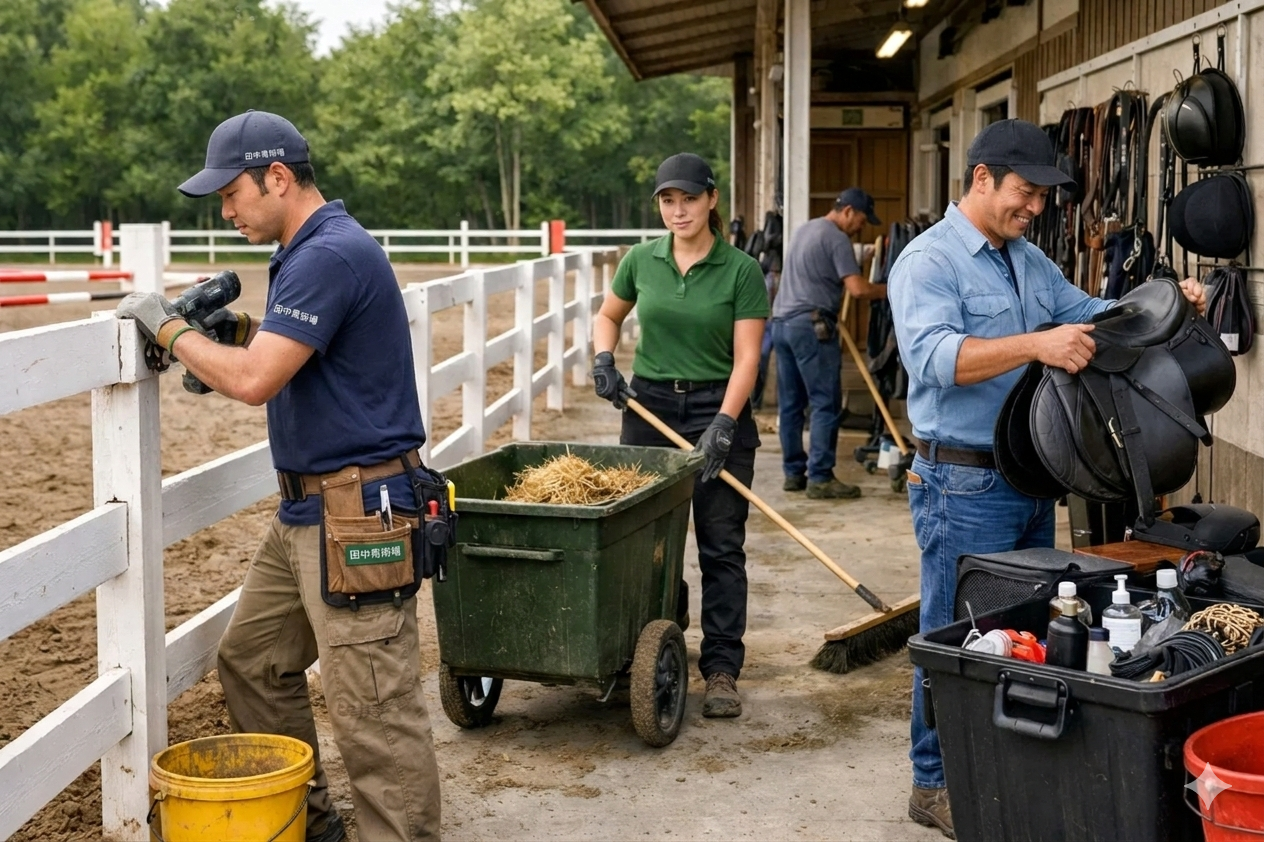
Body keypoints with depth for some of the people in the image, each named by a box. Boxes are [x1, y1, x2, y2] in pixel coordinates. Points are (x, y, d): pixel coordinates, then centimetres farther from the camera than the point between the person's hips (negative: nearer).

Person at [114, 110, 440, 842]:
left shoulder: (331, 255, -19)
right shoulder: (312, 252, 13)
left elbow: (254, 380, -26)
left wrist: (171, 329, -10)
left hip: (356, 513, -11)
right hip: (307, 508, 11)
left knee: (374, 708, -7)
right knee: (252, 659, 19)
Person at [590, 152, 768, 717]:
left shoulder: (741, 271, -7)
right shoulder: (641, 261, 3)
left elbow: (746, 358, -10)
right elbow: (608, 316, 20)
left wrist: (723, 425, -21)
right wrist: (603, 360, 0)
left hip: (719, 409, -3)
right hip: (649, 406, 3)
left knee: (721, 546, 0)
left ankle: (722, 670, 6)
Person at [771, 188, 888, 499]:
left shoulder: (804, 229, 20)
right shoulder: (837, 238, -8)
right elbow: (857, 288, -17)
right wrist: (889, 290, -3)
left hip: (781, 322, 9)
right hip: (811, 325, -9)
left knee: (790, 403, 11)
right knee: (826, 404, -6)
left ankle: (793, 472, 15)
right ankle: (820, 477, -8)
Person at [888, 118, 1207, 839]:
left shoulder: (1030, 260, 13)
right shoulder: (929, 261, -14)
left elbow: (1085, 313, 23)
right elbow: (934, 356, -29)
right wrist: (1034, 345, -40)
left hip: (1030, 480, 9)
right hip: (964, 485, -9)